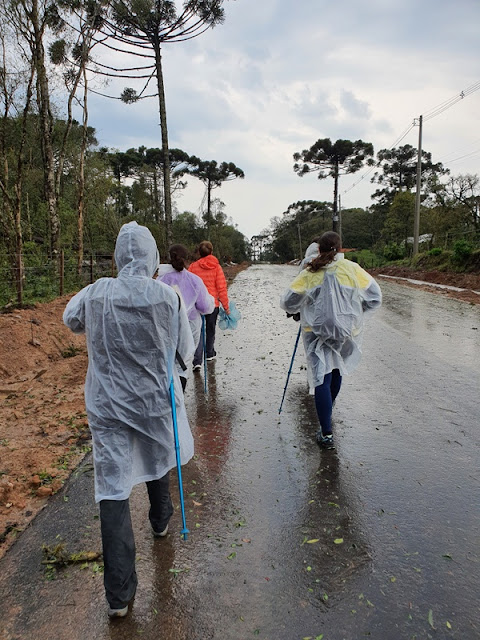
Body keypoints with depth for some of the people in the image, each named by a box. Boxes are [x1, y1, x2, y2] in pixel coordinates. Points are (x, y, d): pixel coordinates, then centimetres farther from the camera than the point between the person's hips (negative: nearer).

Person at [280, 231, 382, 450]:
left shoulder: (309, 273, -8)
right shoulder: (353, 269, -5)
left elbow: (288, 303, -5)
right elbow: (375, 297, 0)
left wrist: (301, 309, 17)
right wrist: (355, 315, 13)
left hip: (317, 332, -2)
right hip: (347, 332, 2)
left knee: (322, 378, 0)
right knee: (337, 372, 24)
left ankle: (326, 434, -2)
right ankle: (326, 413, 46)